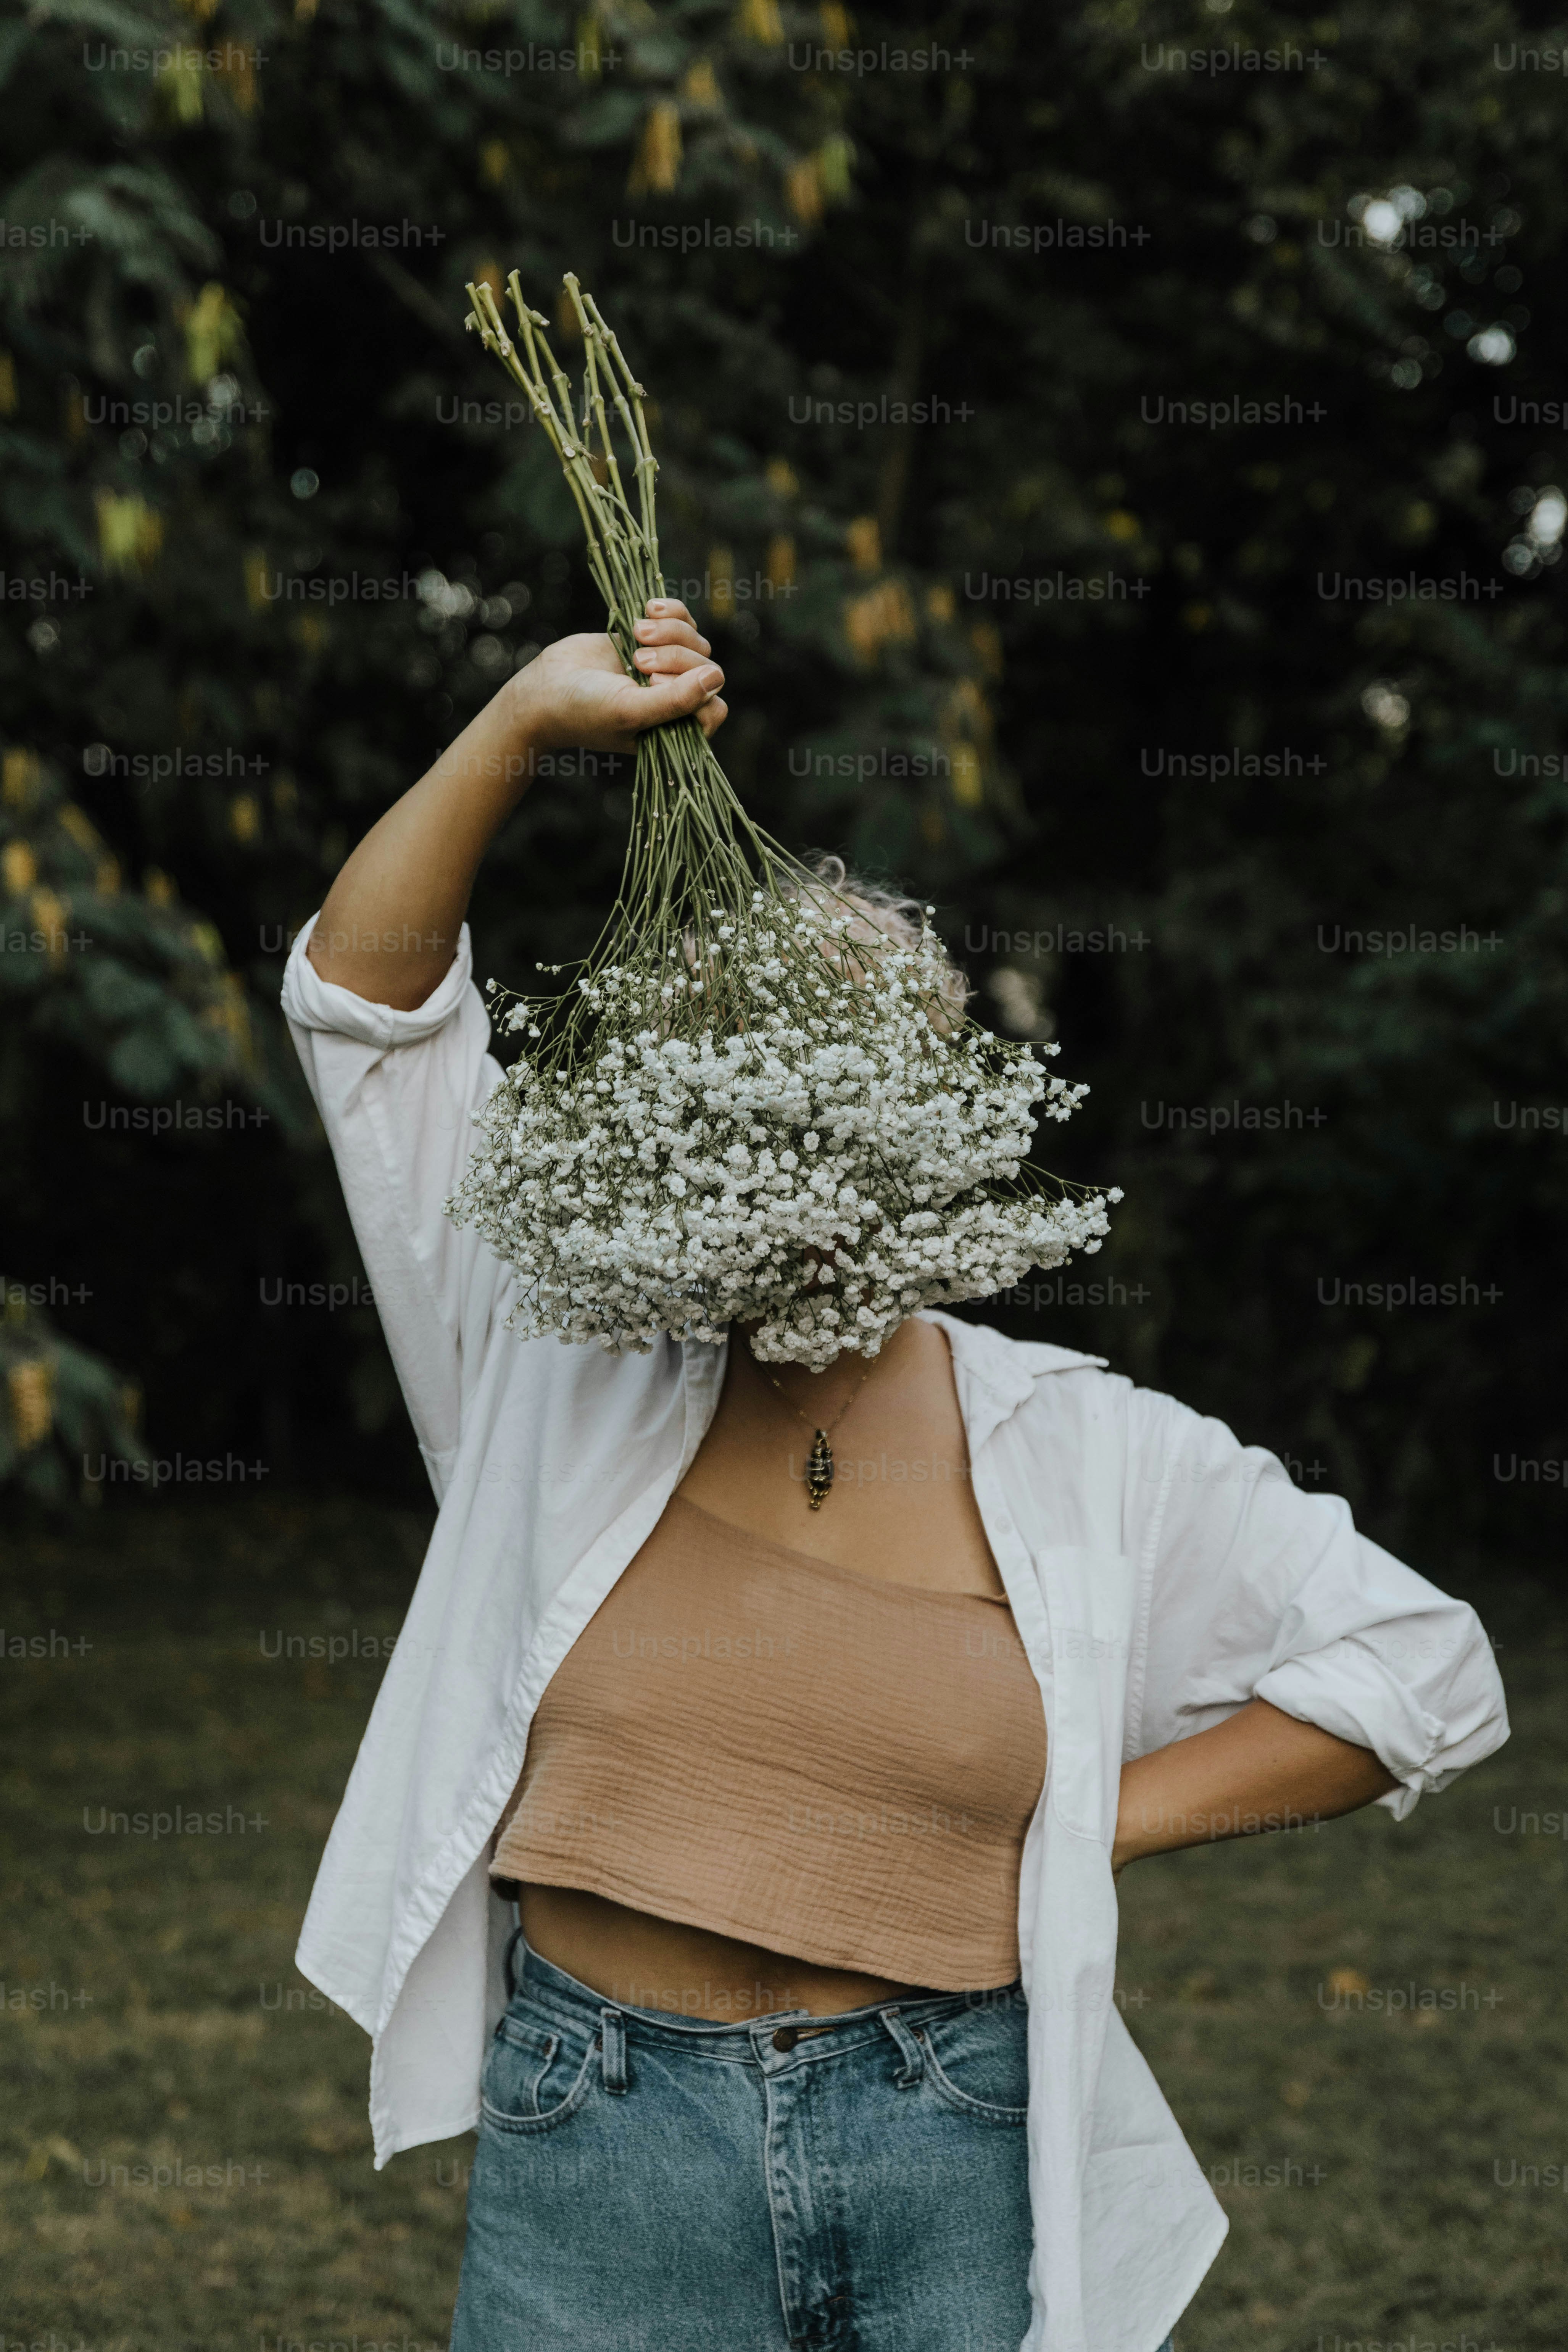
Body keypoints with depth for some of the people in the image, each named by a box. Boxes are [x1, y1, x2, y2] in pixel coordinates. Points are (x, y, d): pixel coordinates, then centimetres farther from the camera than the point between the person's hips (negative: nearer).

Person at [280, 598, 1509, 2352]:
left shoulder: (1079, 1451, 1)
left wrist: (1088, 1820, -2)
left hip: (966, 2164, 0)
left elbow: (1425, 1675, 4)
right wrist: (524, 724, -12)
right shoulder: (571, 1373, 2)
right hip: (595, 2155, 0)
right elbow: (364, 1002, 0)